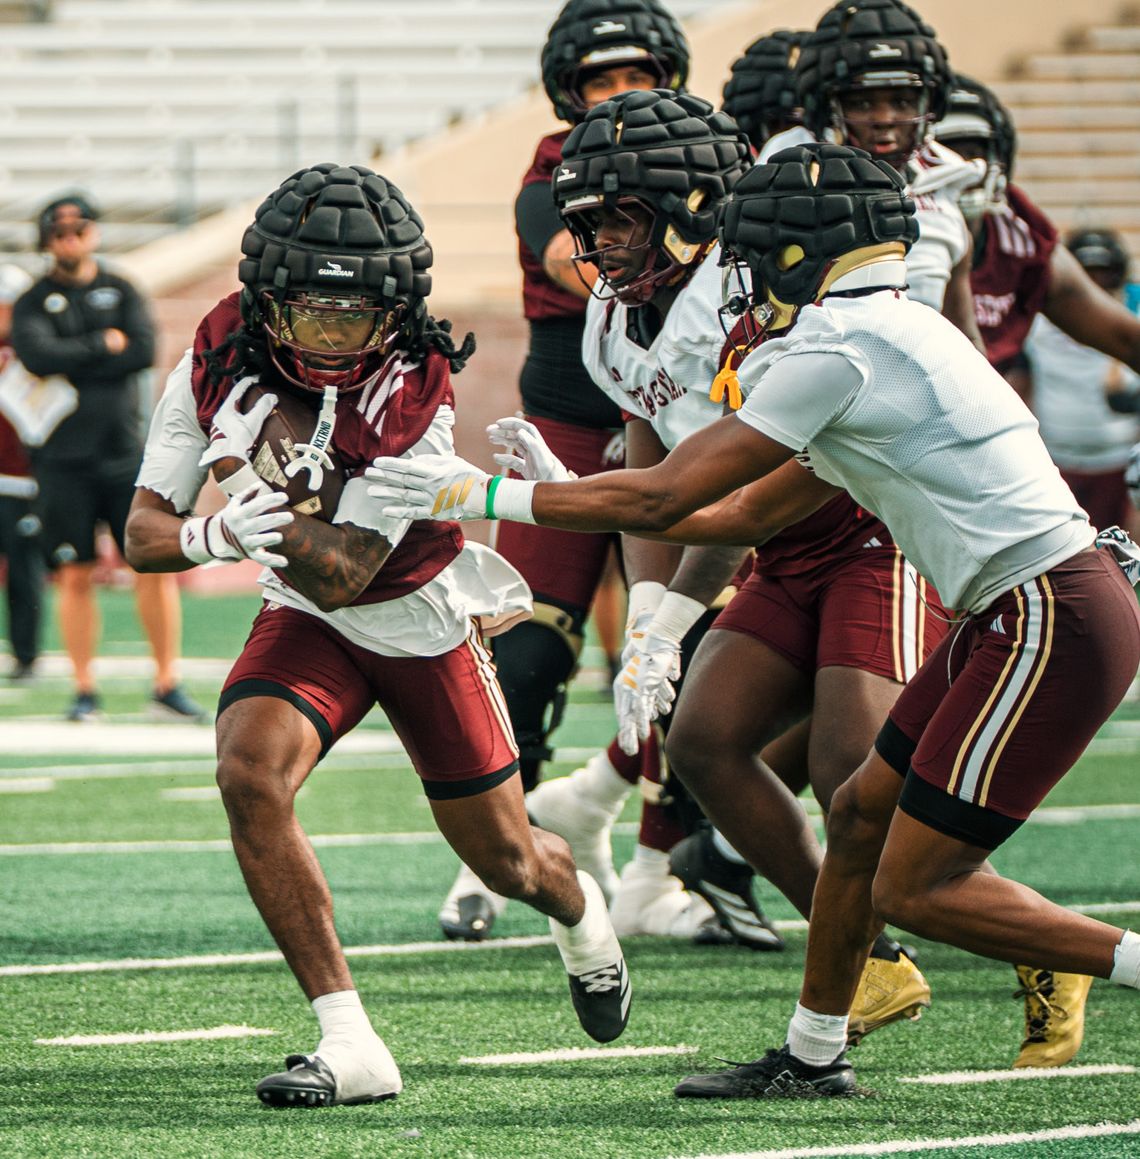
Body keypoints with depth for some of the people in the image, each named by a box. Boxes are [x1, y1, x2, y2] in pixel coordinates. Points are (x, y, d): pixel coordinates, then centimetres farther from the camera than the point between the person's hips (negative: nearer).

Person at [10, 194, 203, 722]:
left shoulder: (122, 293, 10)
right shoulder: (34, 304, 5)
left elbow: (144, 351, -7)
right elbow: (39, 355, -16)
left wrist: (72, 365, -10)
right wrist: (104, 346, -8)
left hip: (126, 454, 2)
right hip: (65, 460, -2)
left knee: (155, 567, -4)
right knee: (75, 576, -2)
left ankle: (167, 685, 2)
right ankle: (84, 690, 5)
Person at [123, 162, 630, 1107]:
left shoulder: (416, 406, -30)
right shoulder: (221, 365, -19)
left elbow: (337, 575, -33)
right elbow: (144, 535, -16)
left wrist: (247, 475, -46)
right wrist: (214, 535, -39)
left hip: (422, 620, -2)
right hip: (307, 625, 2)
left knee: (508, 862, 9)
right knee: (249, 776, -27)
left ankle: (579, 913, 51)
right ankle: (350, 1045, -22)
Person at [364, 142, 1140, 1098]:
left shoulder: (835, 352, -13)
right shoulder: (884, 336, 17)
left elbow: (662, 498, -10)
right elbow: (743, 514, 23)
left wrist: (486, 496, -3)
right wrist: (567, 495, 23)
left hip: (1054, 623, -10)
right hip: (1024, 612, 10)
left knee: (914, 888, -6)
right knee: (863, 816, 17)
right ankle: (812, 1055, 29)